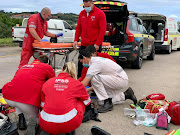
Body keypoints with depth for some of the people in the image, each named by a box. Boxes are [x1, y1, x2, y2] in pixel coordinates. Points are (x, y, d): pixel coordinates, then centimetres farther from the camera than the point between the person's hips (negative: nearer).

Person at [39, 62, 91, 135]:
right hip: (69, 124, -2)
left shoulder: (47, 82, 10)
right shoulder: (77, 84, 4)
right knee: (81, 102, 24)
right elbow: (87, 102, 21)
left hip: (46, 125, 2)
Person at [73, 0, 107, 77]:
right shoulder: (82, 13, 11)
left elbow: (102, 30, -10)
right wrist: (76, 40, 7)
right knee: (81, 63, 11)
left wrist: (97, 44, -15)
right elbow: (78, 28, 17)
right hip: (83, 45, 5)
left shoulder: (100, 13, -6)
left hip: (95, 45, -5)